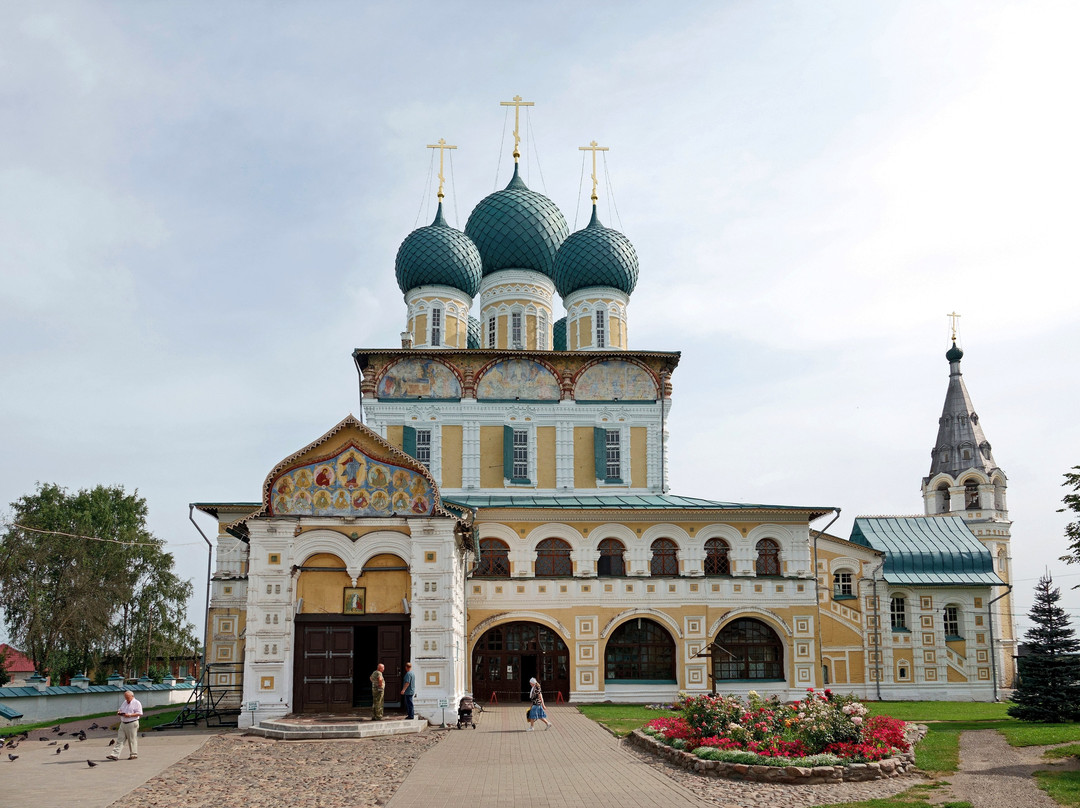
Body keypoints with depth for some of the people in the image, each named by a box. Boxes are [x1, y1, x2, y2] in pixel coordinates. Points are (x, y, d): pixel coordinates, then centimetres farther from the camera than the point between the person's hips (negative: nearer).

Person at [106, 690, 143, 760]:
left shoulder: (136, 703, -6)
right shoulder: (125, 702, 17)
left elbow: (139, 713, -13)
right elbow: (120, 710, 24)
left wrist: (130, 715, -21)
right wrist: (119, 712, 0)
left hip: (132, 724, -7)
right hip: (123, 724, 7)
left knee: (132, 740, 0)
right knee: (120, 739, 0)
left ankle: (134, 754, 10)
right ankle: (115, 755, -5)